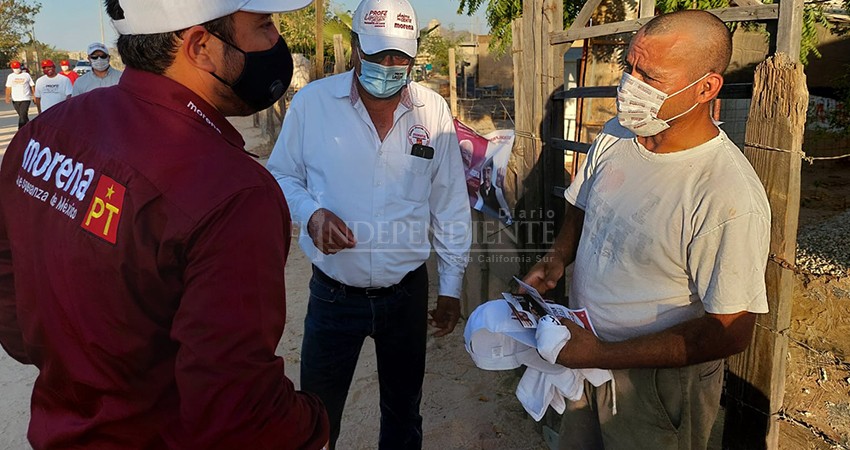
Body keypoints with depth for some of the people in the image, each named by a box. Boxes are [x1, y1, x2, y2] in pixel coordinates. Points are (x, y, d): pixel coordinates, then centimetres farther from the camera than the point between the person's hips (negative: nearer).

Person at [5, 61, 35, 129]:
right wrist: (7, 97, -6)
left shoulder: (26, 75, 3)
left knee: (23, 115, -14)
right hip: (15, 99, 4)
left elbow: (32, 86, 6)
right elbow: (8, 88, 7)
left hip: (25, 99, -4)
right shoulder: (10, 76, 9)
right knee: (22, 116, 12)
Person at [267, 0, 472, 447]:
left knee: (403, 411, 21)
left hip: (407, 292, 2)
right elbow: (281, 176, 3)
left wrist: (451, 285, 4)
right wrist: (310, 212, -18)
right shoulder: (312, 102, -10)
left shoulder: (433, 111, -5)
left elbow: (450, 206, 2)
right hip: (333, 293, -1)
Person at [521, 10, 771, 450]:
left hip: (660, 379, -6)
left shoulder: (731, 199, -29)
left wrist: (603, 354, -25)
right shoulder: (616, 133, -7)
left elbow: (729, 332, -25)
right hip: (586, 352, 6)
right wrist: (556, 259, -8)